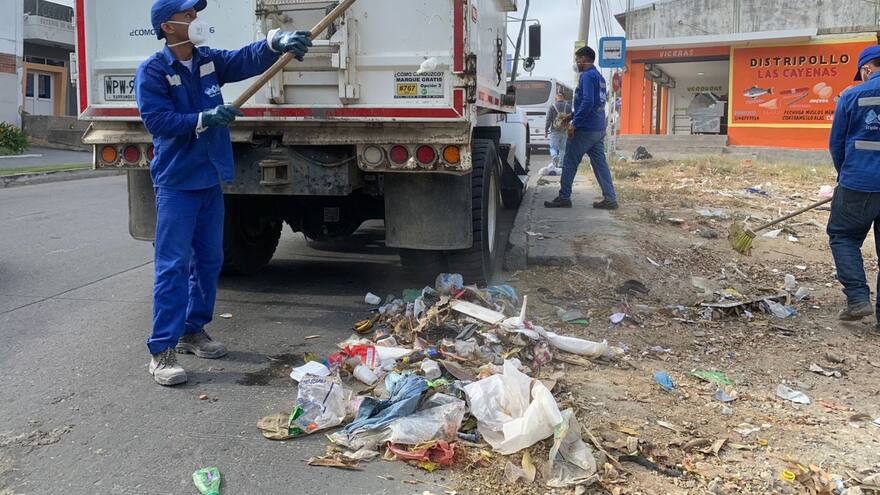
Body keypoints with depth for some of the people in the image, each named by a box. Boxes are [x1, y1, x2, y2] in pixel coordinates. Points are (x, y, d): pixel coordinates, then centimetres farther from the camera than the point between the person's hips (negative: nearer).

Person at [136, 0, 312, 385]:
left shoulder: (210, 61, 8)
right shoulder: (152, 72, -7)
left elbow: (248, 59, -6)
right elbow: (156, 121, -15)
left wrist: (277, 41, -25)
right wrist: (204, 119, -23)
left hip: (211, 180, 7)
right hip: (176, 183, -6)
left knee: (208, 261, 13)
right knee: (173, 265, -9)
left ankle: (192, 331, 28)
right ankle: (162, 351, -4)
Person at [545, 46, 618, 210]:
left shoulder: (587, 76, -11)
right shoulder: (599, 77, 18)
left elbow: (587, 102, -22)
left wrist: (575, 124, -20)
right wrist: (572, 116, 26)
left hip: (585, 129, -9)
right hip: (599, 129, 9)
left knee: (570, 162, 0)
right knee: (600, 164, 7)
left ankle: (564, 197, 4)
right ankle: (610, 198, 4)